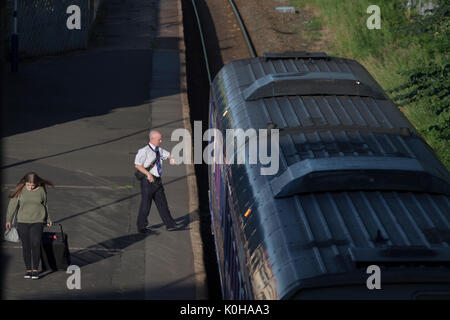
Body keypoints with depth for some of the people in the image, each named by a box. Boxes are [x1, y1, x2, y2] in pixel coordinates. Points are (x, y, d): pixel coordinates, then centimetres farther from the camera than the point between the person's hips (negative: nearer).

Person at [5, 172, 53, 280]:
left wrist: (48, 219, 21)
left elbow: (45, 205, 13)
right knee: (26, 247, 3)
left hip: (37, 222, -1)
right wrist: (8, 219, -3)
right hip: (22, 222, 1)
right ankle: (28, 270, 14)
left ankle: (35, 270, 1)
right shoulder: (20, 190, -3)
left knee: (35, 245, -10)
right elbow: (12, 204, 0)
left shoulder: (41, 190, 0)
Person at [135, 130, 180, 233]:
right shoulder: (144, 151, -12)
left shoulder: (159, 150, 11)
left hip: (157, 181, 7)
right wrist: (148, 174, -26)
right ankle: (142, 227, 12)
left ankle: (169, 224, 10)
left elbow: (168, 154, 28)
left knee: (162, 203, 8)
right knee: (146, 204, 0)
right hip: (148, 181, -7)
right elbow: (137, 165, -18)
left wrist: (172, 158, 4)